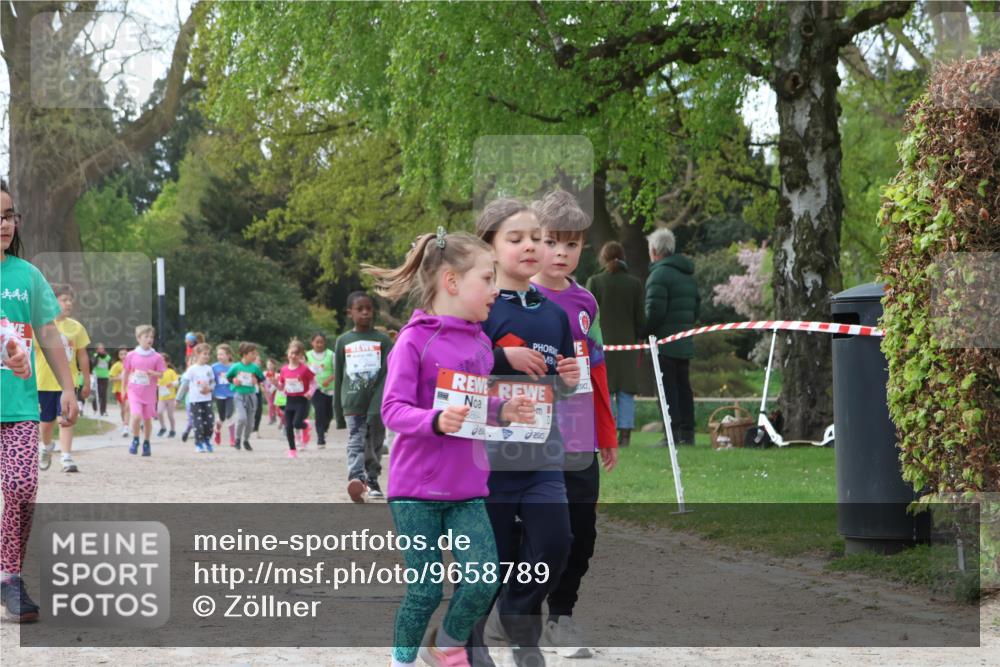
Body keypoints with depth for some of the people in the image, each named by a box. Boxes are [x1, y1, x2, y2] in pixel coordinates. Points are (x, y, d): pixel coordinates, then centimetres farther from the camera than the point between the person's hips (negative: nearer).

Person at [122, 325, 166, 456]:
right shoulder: (131, 356, -1)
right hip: (134, 391, -1)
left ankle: (146, 444, 26)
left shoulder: (157, 357, -3)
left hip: (149, 393, 1)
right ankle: (135, 440, 5)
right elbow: (125, 373, 10)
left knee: (147, 419, 8)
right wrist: (124, 389, 15)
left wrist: (150, 373, -21)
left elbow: (161, 375, -1)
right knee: (136, 416, -18)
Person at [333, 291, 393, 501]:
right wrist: (338, 412, 11)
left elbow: (389, 373, -1)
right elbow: (338, 378, 13)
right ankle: (356, 478, -30)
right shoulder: (343, 341, 10)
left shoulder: (382, 340, 6)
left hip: (376, 400, 0)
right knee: (356, 442, -14)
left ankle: (372, 480, 23)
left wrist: (379, 404, -13)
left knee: (374, 443, 8)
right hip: (352, 403, 0)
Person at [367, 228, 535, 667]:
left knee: (484, 581, -6)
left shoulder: (480, 342, 9)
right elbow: (393, 411, -16)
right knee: (425, 590, -2)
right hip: (416, 487, -5)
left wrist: (506, 412, -2)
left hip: (467, 489, 5)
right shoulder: (414, 340, -10)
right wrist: (436, 421, -33)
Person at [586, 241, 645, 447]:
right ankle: (625, 434, 0)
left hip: (601, 341, -2)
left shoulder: (594, 282, -3)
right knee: (626, 391, 5)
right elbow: (640, 318, 4)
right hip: (627, 342, 2)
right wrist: (635, 339, 15)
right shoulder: (634, 283, 2)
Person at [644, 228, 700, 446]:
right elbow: (696, 306, 19)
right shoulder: (687, 274, 17)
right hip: (685, 343, 9)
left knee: (667, 388, -7)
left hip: (665, 343, -8)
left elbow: (654, 311, -19)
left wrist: (646, 333, -7)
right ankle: (687, 432, 13)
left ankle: (672, 433, -11)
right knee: (683, 386, 12)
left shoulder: (659, 274, -12)